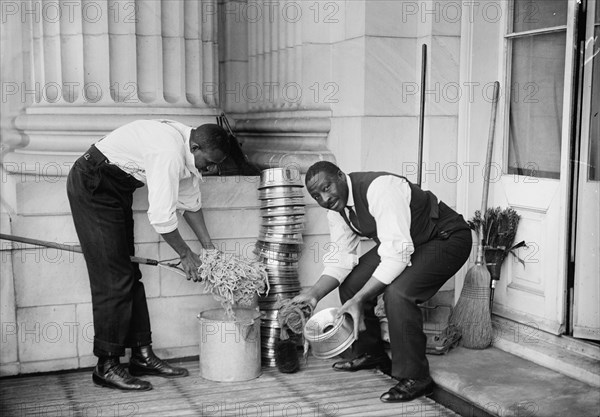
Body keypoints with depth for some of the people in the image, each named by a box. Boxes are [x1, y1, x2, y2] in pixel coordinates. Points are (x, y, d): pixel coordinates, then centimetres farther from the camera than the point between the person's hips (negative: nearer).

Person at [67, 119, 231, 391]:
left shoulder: (187, 150, 1)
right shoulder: (168, 152, -29)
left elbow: (190, 202, 11)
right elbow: (161, 216, -29)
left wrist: (208, 247, 8)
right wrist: (186, 255, -15)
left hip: (116, 190, 10)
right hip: (92, 187, -10)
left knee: (130, 273, 8)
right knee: (114, 278, -11)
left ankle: (142, 355, 14)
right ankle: (107, 366, -5)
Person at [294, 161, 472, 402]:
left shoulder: (379, 188, -33)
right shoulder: (336, 210, -4)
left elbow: (397, 255, -37)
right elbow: (342, 259, 1)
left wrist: (359, 299, -39)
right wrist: (314, 294, -14)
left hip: (446, 238, -9)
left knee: (397, 293, -29)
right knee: (351, 282, 1)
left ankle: (415, 378, -12)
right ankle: (370, 353, 24)